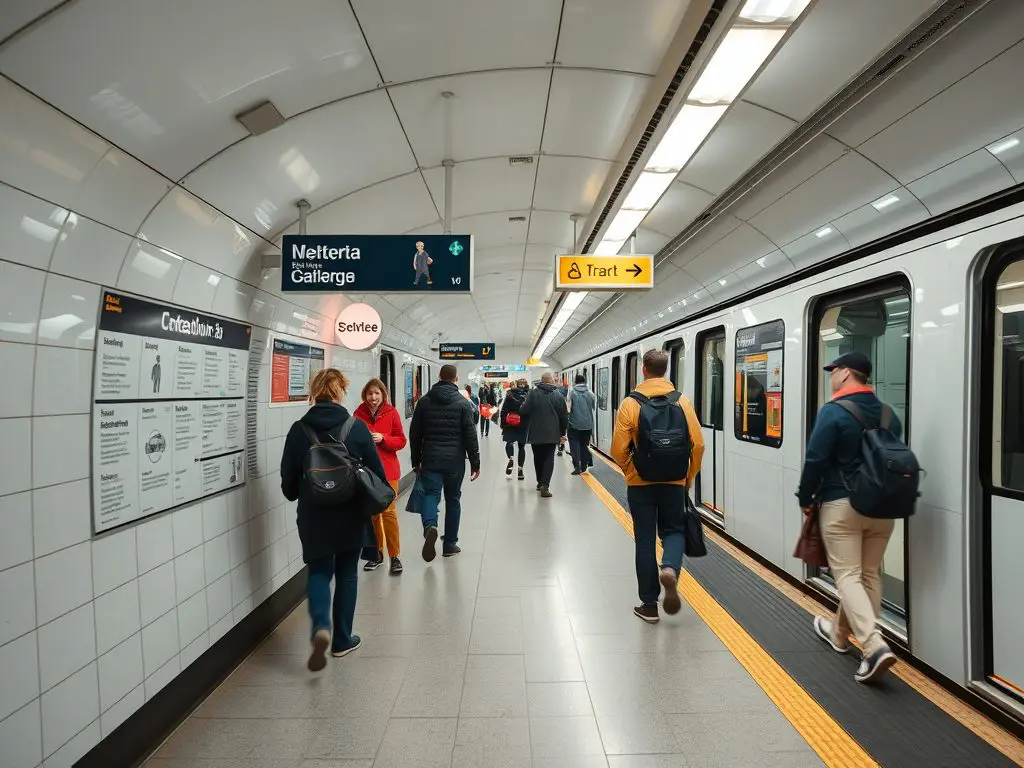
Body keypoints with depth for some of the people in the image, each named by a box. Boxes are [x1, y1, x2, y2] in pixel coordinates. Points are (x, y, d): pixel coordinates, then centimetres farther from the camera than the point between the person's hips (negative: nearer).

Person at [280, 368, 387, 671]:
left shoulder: (298, 430, -7)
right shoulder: (356, 427, -11)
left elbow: (288, 480, -1)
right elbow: (376, 472, -7)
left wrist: (298, 496, 20)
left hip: (313, 515, 1)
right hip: (351, 513, -1)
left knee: (318, 571, 17)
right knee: (346, 573, 15)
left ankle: (321, 627, -7)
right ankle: (342, 639, 25)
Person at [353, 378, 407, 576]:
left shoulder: (391, 413, -4)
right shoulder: (359, 413, 1)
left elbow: (401, 441, -2)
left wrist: (383, 438, -16)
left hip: (387, 469, -2)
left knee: (388, 511, -5)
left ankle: (395, 556, 7)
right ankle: (377, 553, 27)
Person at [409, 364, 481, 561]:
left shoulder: (424, 401, 4)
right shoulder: (462, 402, -3)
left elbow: (415, 434, 6)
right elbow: (470, 435, -6)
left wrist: (416, 460, 15)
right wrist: (475, 463, 0)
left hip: (430, 458, 1)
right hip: (455, 460, 0)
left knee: (430, 494, 3)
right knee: (453, 499, 11)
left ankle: (430, 526, -28)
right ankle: (450, 544, 19)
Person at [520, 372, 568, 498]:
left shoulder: (533, 393, -7)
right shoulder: (558, 396, -1)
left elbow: (523, 411, -12)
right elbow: (564, 416, 3)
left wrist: (521, 407, 12)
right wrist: (562, 433, 15)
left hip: (536, 433, 0)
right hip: (552, 434, 0)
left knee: (538, 458, 17)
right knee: (549, 459, 2)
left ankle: (540, 482, 29)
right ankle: (545, 485, -11)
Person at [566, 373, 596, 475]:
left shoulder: (572, 392, -9)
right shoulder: (590, 393, 0)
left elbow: (568, 408, -12)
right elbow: (594, 407, 7)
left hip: (574, 424, -3)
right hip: (587, 424, 3)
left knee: (574, 445, 5)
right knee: (584, 445, 17)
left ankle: (577, 466, -3)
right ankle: (584, 466, 20)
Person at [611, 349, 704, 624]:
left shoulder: (631, 403, -9)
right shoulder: (682, 401, -3)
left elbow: (619, 449, -12)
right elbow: (698, 444, -5)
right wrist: (689, 477, 9)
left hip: (640, 484, -1)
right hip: (674, 483, 2)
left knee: (645, 540, 9)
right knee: (673, 530, 20)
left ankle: (649, 604, 15)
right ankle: (670, 570, -9)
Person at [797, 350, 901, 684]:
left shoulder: (833, 412, -13)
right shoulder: (888, 413, 8)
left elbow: (815, 460, -16)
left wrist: (806, 499, -3)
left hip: (841, 505, -7)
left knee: (847, 576, -1)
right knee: (870, 575, 17)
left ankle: (874, 646, -13)